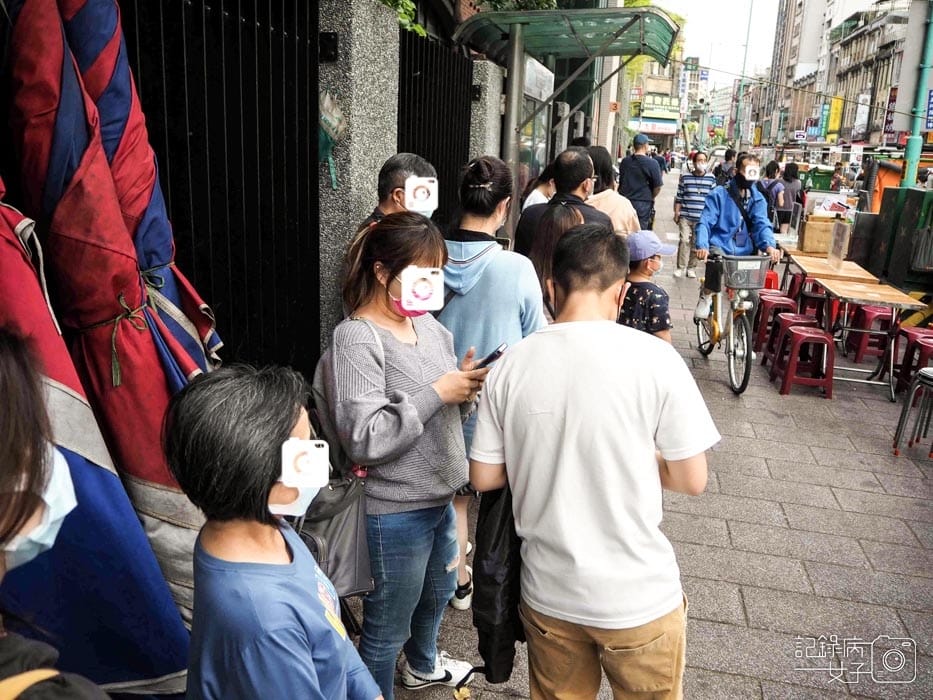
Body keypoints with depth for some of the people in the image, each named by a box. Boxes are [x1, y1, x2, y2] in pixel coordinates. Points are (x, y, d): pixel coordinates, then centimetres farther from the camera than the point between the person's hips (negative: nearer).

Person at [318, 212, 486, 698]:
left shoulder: (428, 324, 3)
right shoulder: (356, 339, -20)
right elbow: (363, 439, -27)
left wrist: (466, 386, -10)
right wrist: (436, 393, -25)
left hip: (440, 497, 9)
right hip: (396, 510, -9)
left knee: (438, 592, 30)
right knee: (387, 628, 10)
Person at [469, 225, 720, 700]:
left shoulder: (512, 364, -9)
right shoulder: (654, 358, -16)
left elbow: (484, 478, -2)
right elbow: (692, 481, -10)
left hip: (547, 594, 3)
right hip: (638, 598, -2)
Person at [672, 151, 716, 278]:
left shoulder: (711, 178, 3)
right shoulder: (685, 177, 1)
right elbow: (679, 197, 5)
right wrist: (676, 213, 3)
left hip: (702, 218, 1)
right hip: (685, 216, -1)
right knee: (684, 240, -7)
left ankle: (691, 268, 17)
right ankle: (680, 267, 2)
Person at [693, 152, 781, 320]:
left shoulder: (758, 199, 9)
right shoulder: (719, 194, -2)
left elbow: (762, 224, -4)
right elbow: (705, 223, -11)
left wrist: (769, 246, -27)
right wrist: (702, 247, -30)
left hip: (744, 253, 4)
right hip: (720, 247, -3)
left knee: (752, 298, -8)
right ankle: (706, 296, -10)